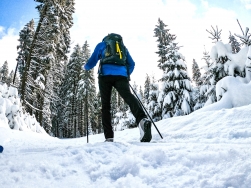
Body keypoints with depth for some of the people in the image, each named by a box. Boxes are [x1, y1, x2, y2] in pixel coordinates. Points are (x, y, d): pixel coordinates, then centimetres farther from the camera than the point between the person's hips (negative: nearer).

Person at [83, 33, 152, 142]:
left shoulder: (101, 45, 24)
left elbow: (92, 62, 20)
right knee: (128, 96, -20)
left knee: (105, 105, 3)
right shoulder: (123, 46, 31)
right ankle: (142, 119, -50)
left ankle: (109, 136, -6)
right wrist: (126, 75, 43)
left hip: (105, 75, -1)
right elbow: (131, 64, 26)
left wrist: (85, 67, 41)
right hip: (122, 75, 1)